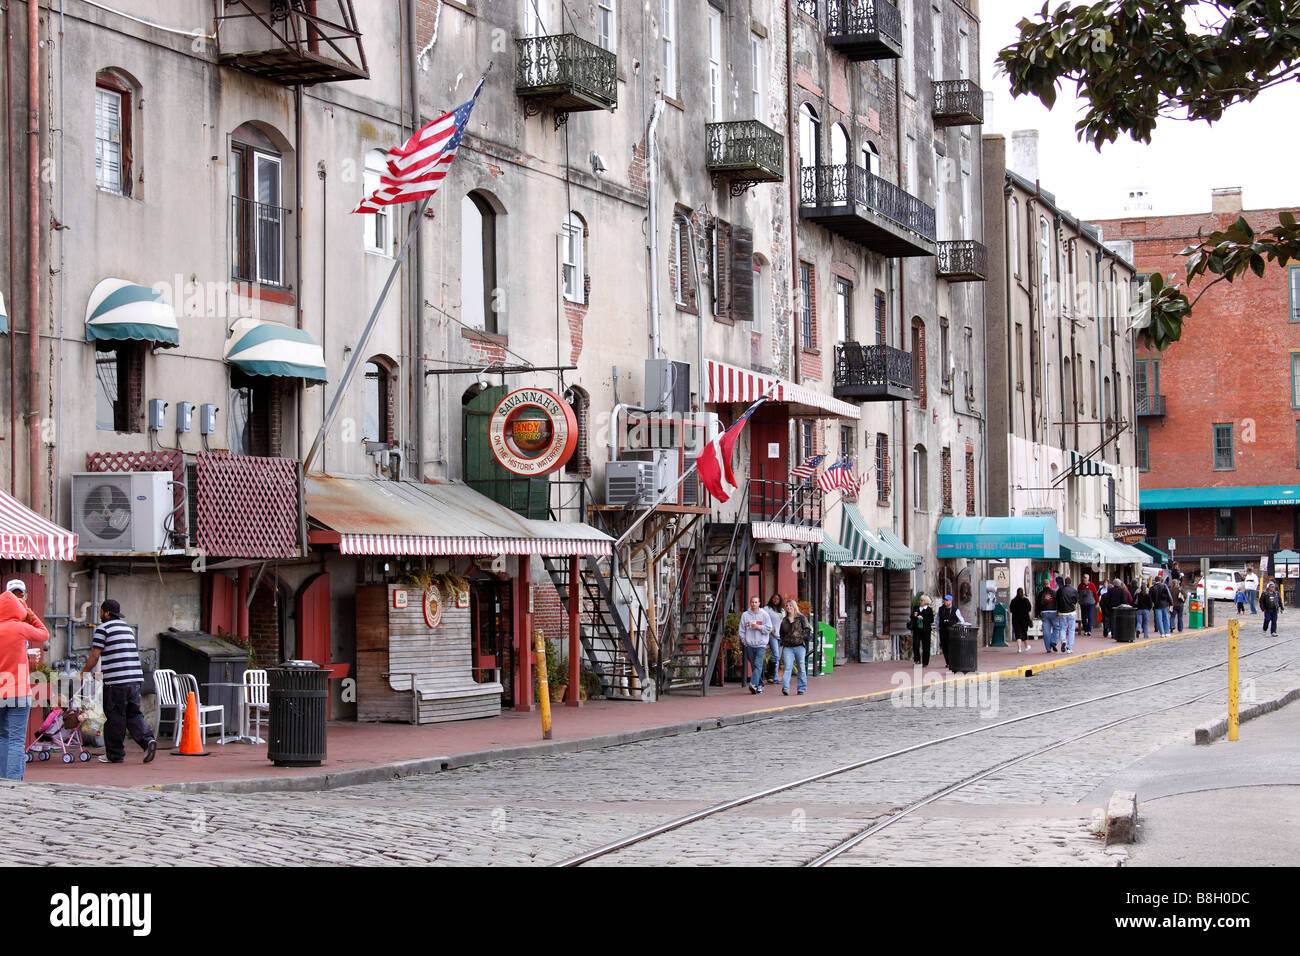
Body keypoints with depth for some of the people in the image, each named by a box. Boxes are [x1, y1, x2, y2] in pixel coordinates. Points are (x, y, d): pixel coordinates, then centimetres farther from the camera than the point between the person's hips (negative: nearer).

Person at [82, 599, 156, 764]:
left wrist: (83, 673, 7)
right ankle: (147, 740, -12)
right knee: (134, 714, 10)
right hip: (135, 678, 7)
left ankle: (115, 755, 8)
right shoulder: (127, 627, 21)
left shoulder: (103, 628, -2)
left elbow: (95, 655, -6)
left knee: (115, 718, 2)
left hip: (116, 681, -6)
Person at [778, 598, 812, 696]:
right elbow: (782, 634, 24)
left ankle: (802, 688, 10)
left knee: (801, 667, 2)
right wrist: (782, 645, 15)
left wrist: (799, 636, -10)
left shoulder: (801, 618, 5)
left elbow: (807, 630, 1)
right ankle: (785, 688, -23)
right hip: (788, 647, 2)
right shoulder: (784, 620, 17)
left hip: (799, 646, -2)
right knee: (787, 667, -12)